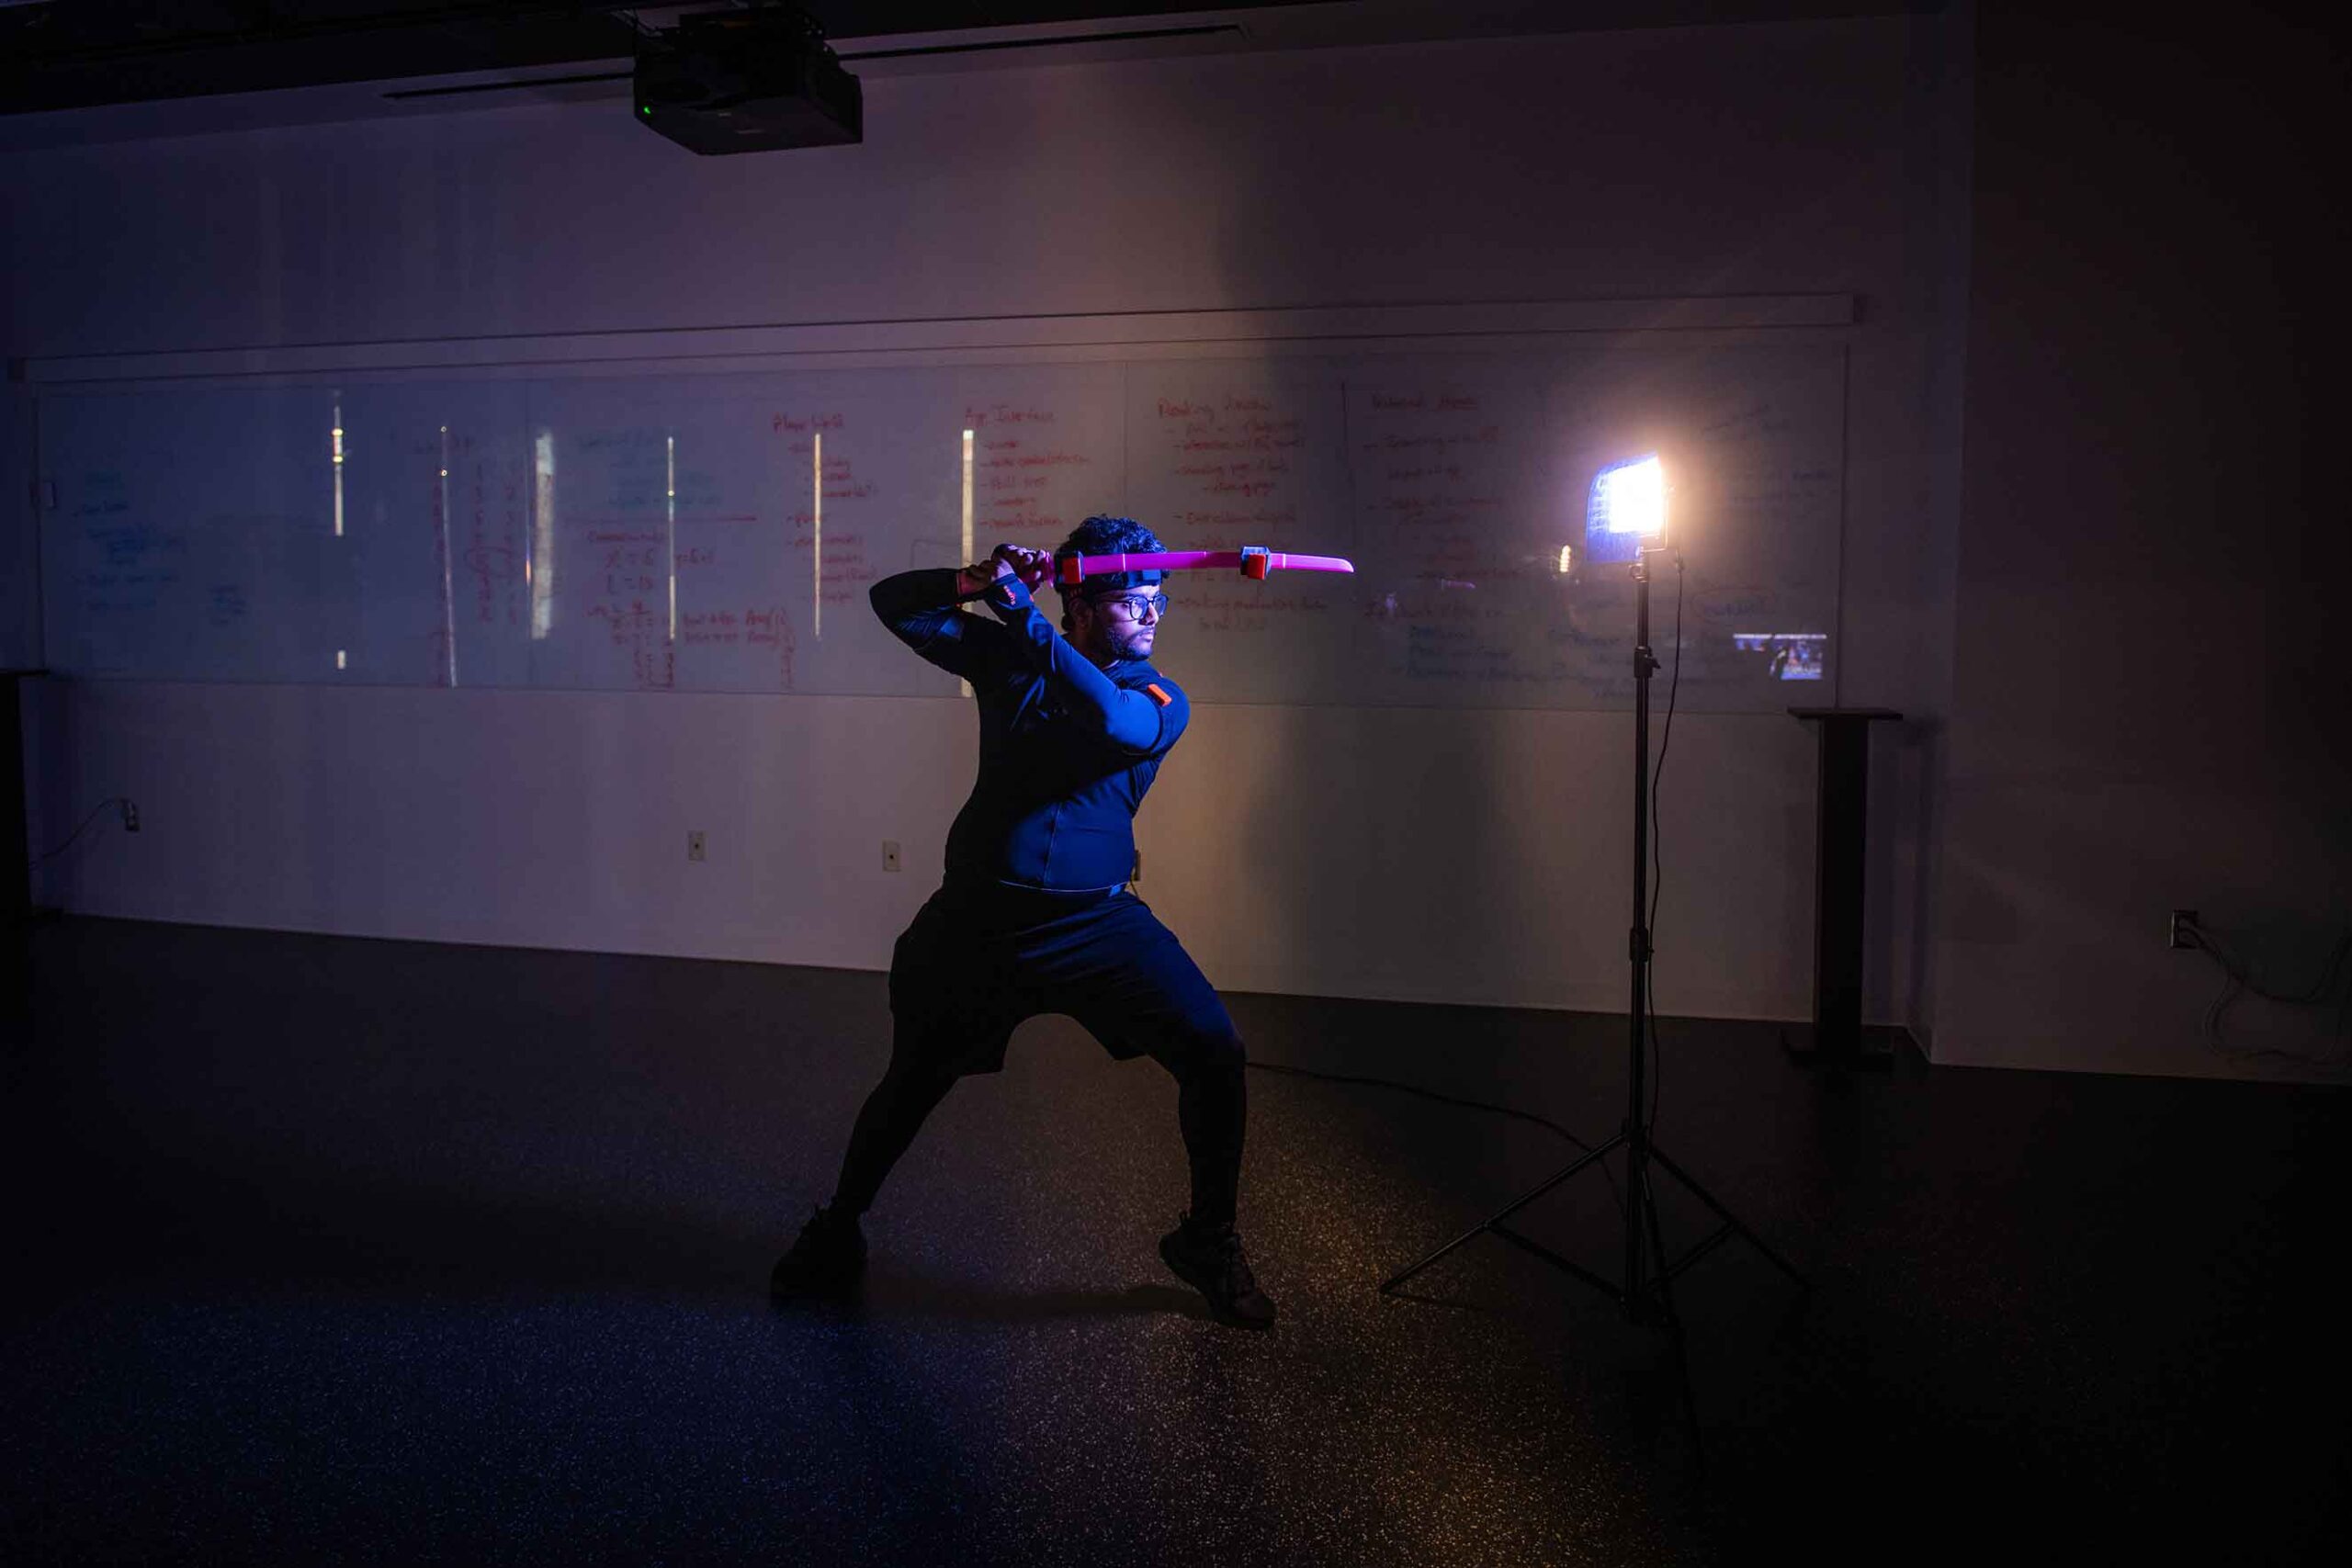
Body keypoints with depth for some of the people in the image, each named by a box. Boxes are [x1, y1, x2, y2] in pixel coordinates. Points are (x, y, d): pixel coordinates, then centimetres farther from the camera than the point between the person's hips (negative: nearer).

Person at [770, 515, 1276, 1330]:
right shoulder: (1007, 656, 3)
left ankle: (1208, 1240, 9)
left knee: (1216, 1054, -14)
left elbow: (1114, 720, -26)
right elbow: (894, 603, 2)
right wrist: (980, 581, -16)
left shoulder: (1160, 698, -3)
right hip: (980, 916, 1)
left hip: (1097, 920, 0)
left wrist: (1022, 615, -25)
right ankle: (837, 1231, 36)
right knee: (912, 1081, 10)